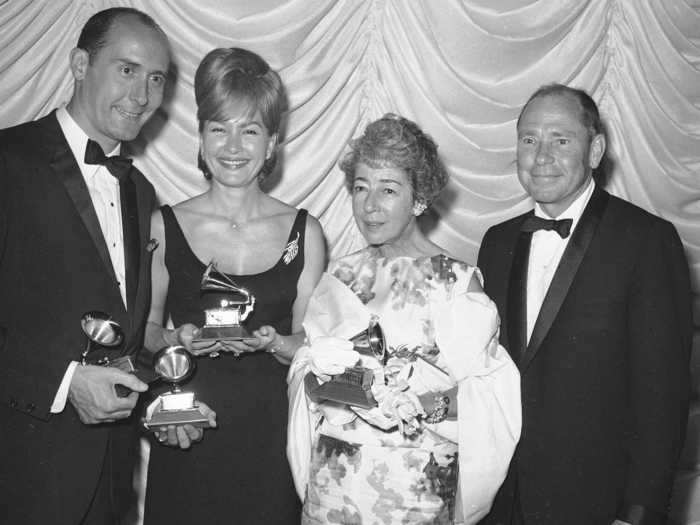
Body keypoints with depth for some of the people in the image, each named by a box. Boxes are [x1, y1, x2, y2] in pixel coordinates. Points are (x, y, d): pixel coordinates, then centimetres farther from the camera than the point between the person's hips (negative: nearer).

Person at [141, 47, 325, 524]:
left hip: (270, 433, 1)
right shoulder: (164, 227, -1)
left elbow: (308, 342, 3)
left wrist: (271, 342, -17)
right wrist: (177, 339, -14)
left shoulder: (304, 232, 0)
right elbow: (145, 330, 6)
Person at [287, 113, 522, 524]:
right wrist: (319, 374, -13)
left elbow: (486, 400, -13)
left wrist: (408, 395, -26)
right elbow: (303, 379, 8)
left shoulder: (455, 281, -10)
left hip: (413, 488, -4)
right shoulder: (343, 275, 4)